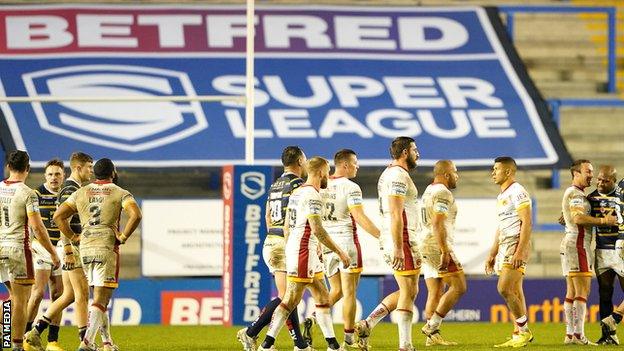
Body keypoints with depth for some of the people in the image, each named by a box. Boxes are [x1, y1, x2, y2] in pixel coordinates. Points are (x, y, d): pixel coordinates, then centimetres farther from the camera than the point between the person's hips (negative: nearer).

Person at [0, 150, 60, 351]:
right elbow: (37, 227, -15)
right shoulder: (27, 193, -11)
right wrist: (52, 253, -8)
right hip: (18, 248, -6)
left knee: (16, 296, 20)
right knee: (21, 300, 0)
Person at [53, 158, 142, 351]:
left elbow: (58, 216, 6)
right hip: (107, 248, -4)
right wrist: (123, 237, -8)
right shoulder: (120, 193, -2)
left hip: (85, 248, 4)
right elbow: (136, 215, -18)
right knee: (100, 300, -6)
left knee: (98, 296, 19)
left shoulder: (81, 193, 10)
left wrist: (73, 237, 12)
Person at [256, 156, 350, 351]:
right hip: (303, 252, -10)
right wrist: (339, 252, -14)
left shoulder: (297, 193, 16)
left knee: (323, 298, 12)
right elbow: (317, 230, -20)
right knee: (291, 301, -8)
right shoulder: (312, 195, -14)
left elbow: (286, 227, 20)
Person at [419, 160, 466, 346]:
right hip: (438, 247, -10)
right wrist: (445, 252, -24)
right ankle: (432, 326, -14)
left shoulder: (428, 192, 20)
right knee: (458, 287, -8)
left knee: (435, 293, 8)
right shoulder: (443, 193, -12)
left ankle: (433, 336, 3)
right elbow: (438, 224, -21)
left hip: (426, 247, 10)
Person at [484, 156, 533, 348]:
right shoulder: (502, 196, 20)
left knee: (504, 288, -17)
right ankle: (518, 336, 7)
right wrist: (492, 254, 23)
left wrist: (519, 252, -24)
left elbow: (526, 223, -17)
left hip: (516, 245, -10)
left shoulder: (517, 192, -10)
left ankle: (524, 331, -8)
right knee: (515, 292, 7)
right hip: (504, 247, 10)